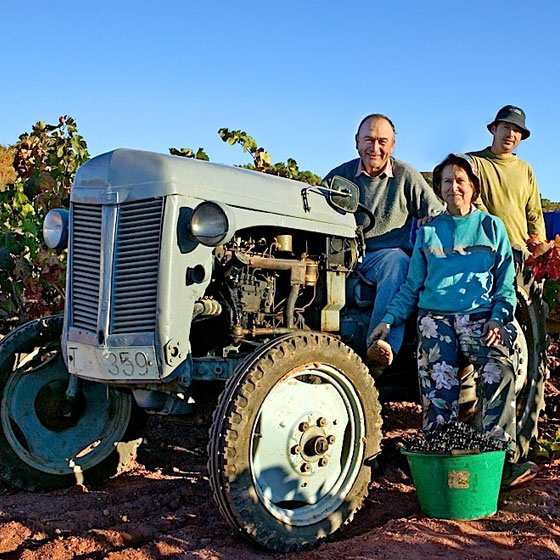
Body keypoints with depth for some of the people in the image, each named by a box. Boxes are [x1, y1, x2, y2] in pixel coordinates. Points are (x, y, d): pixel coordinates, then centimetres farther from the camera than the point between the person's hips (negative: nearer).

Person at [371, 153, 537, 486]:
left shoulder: (492, 227, 15)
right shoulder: (428, 232, 18)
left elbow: (506, 282, 12)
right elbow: (412, 286, 17)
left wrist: (498, 318, -5)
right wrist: (389, 319, 4)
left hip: (479, 314, -1)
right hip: (435, 315, 1)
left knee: (500, 371, -27)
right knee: (439, 384, -21)